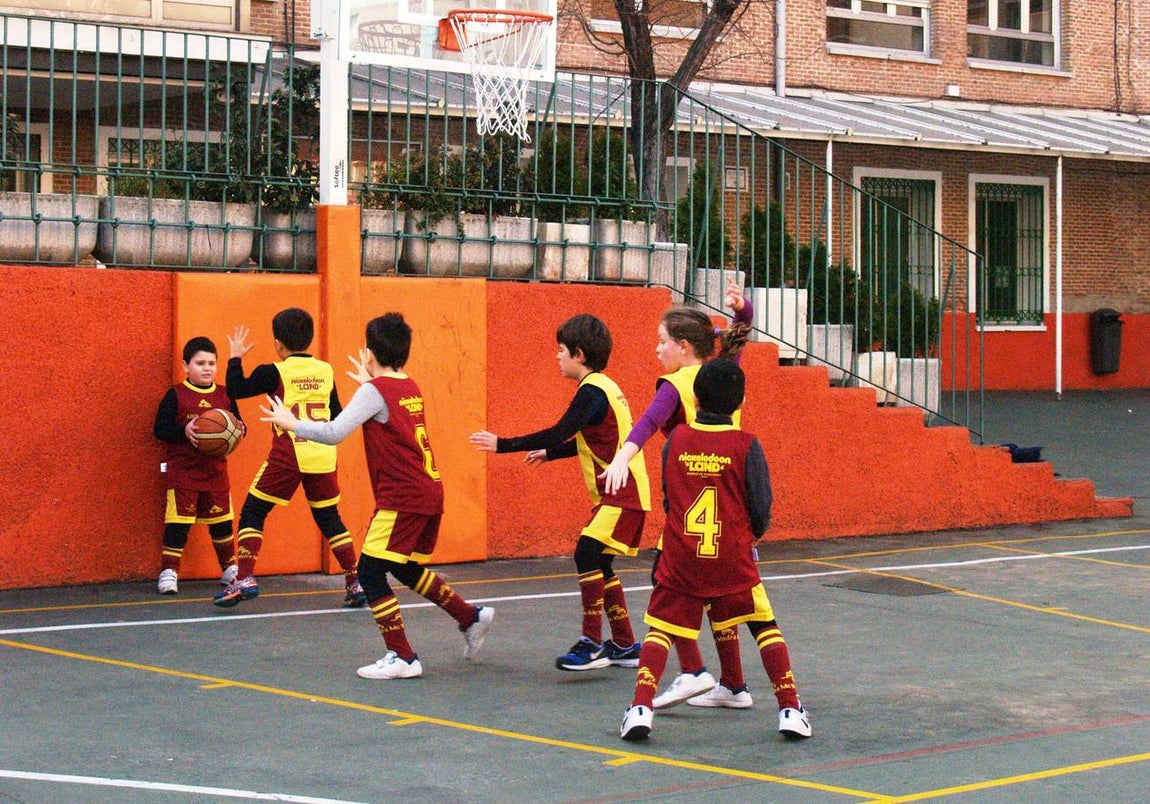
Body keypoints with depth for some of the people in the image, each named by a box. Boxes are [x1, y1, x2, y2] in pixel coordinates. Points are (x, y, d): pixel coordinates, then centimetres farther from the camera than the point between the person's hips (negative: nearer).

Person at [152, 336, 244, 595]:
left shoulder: (224, 395, 7)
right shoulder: (175, 395, -5)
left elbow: (237, 424, 13)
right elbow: (160, 429, -8)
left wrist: (238, 429, -11)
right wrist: (184, 431, -25)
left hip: (216, 470, 4)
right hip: (182, 470, -4)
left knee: (222, 521, 13)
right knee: (178, 522, -5)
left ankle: (229, 568, 28)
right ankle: (168, 572, 0)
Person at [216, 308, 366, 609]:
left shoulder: (275, 373, -6)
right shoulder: (326, 371, 7)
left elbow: (236, 389, -2)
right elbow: (337, 417, 13)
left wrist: (235, 357, 11)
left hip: (287, 456, -4)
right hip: (323, 456, 4)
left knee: (252, 514, 6)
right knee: (330, 519, 16)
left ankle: (244, 580, -6)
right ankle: (355, 584, 12)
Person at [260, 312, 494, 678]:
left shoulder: (374, 390, -11)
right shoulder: (410, 388, 12)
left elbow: (334, 433, -18)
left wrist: (291, 423, -5)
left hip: (402, 498, -9)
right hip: (430, 492, 9)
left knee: (371, 572, -4)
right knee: (407, 569, 24)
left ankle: (402, 657, -5)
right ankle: (472, 617, 28)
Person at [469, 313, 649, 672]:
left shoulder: (592, 390, -15)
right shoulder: (602, 387, 16)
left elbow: (560, 433, -24)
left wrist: (503, 445, -21)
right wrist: (549, 453, 30)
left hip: (623, 494, -11)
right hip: (614, 493, 11)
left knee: (587, 554, -18)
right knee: (599, 565, 13)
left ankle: (591, 644, -18)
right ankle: (625, 645, 20)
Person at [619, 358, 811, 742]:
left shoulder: (676, 440, 0)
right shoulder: (746, 445, -7)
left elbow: (667, 498, 10)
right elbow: (761, 510, -5)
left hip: (680, 558, 1)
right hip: (732, 560, -1)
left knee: (661, 629, 8)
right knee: (765, 626, 13)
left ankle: (641, 707, -8)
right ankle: (790, 709, 8)